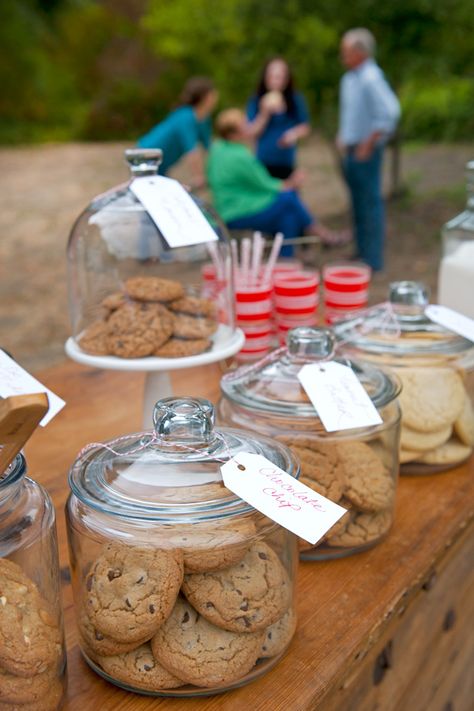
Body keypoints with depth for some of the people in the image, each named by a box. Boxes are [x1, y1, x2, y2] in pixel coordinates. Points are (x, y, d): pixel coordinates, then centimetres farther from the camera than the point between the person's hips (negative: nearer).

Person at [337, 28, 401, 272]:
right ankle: (362, 252, 25)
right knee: (358, 203, 15)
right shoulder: (349, 78, 13)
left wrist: (368, 144, -19)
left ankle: (372, 259, 2)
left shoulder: (371, 78, -16)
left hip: (365, 152, -9)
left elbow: (390, 112, -23)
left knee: (370, 203, -4)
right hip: (351, 151, 9)